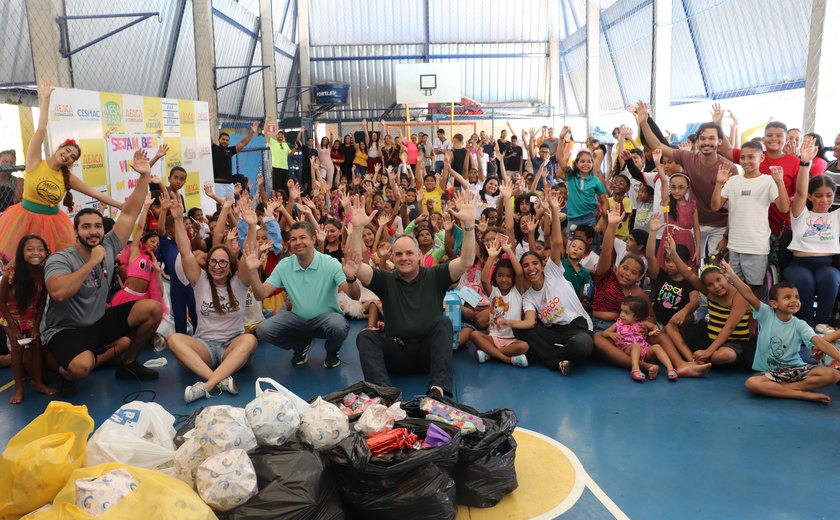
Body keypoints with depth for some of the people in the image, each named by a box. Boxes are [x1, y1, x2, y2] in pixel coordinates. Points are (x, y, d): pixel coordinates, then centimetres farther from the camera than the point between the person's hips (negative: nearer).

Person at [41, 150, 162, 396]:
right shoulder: (59, 259, -16)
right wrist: (93, 261, -30)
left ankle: (128, 364, 7)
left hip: (99, 321, 6)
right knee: (81, 366, -38)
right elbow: (59, 292, -36)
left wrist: (144, 176, -13)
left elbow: (129, 214, -6)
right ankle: (65, 372, 4)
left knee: (153, 309, -10)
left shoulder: (109, 247, -2)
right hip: (66, 330, -6)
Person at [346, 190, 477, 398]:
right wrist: (357, 228, -18)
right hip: (395, 353, 1)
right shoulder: (386, 280, 10)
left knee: (443, 322, -27)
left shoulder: (434, 276, 7)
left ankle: (438, 388, -41)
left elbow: (466, 262, -8)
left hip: (429, 351, -1)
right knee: (366, 336, -22)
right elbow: (355, 266, -6)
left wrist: (468, 224, -21)